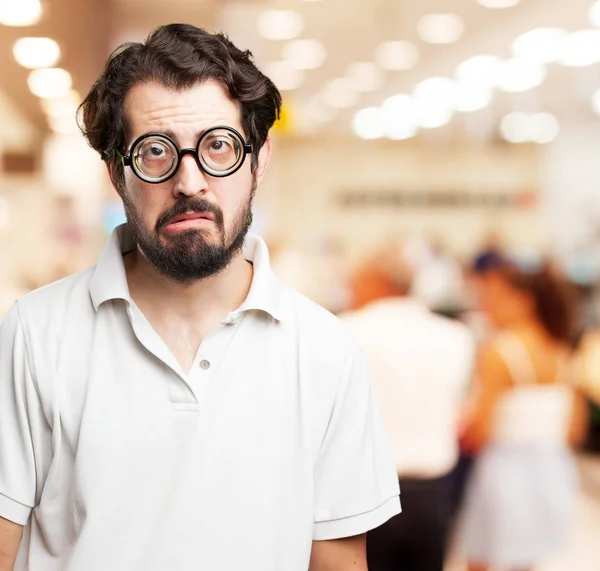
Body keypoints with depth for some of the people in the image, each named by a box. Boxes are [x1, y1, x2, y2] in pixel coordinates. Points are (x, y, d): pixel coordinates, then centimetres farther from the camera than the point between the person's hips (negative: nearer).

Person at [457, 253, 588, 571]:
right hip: (553, 469, 7)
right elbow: (576, 429, 9)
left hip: (505, 470, -7)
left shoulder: (497, 352, -14)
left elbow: (478, 431, -17)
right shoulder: (560, 352, 7)